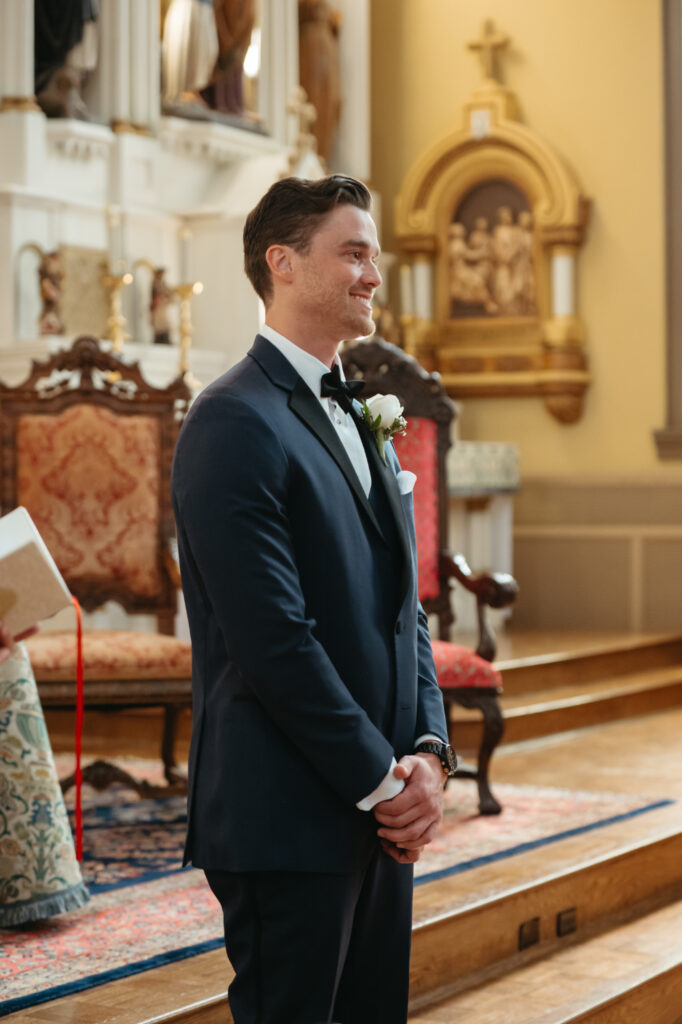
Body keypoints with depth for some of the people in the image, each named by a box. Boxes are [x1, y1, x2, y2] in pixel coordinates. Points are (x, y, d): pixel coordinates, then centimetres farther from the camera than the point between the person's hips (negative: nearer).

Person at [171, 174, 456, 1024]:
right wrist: (381, 781, -13)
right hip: (289, 819, -8)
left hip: (381, 816, 8)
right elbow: (274, 639, -19)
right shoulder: (235, 423, -13)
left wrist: (427, 752, 0)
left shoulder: (358, 419, 16)